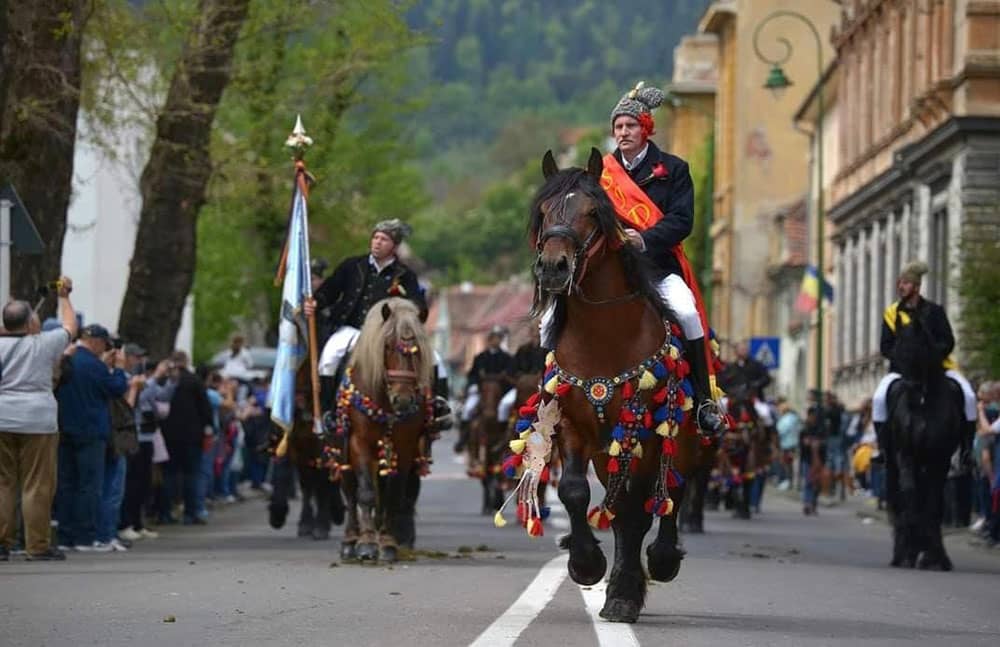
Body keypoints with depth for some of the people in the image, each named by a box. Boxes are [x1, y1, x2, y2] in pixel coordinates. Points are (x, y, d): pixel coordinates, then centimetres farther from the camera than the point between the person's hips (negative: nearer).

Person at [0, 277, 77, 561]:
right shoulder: (45, 344, -1)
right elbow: (70, 327, 16)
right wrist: (64, 298, 29)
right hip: (37, 421, -2)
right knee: (37, 485, 1)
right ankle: (37, 545, 1)